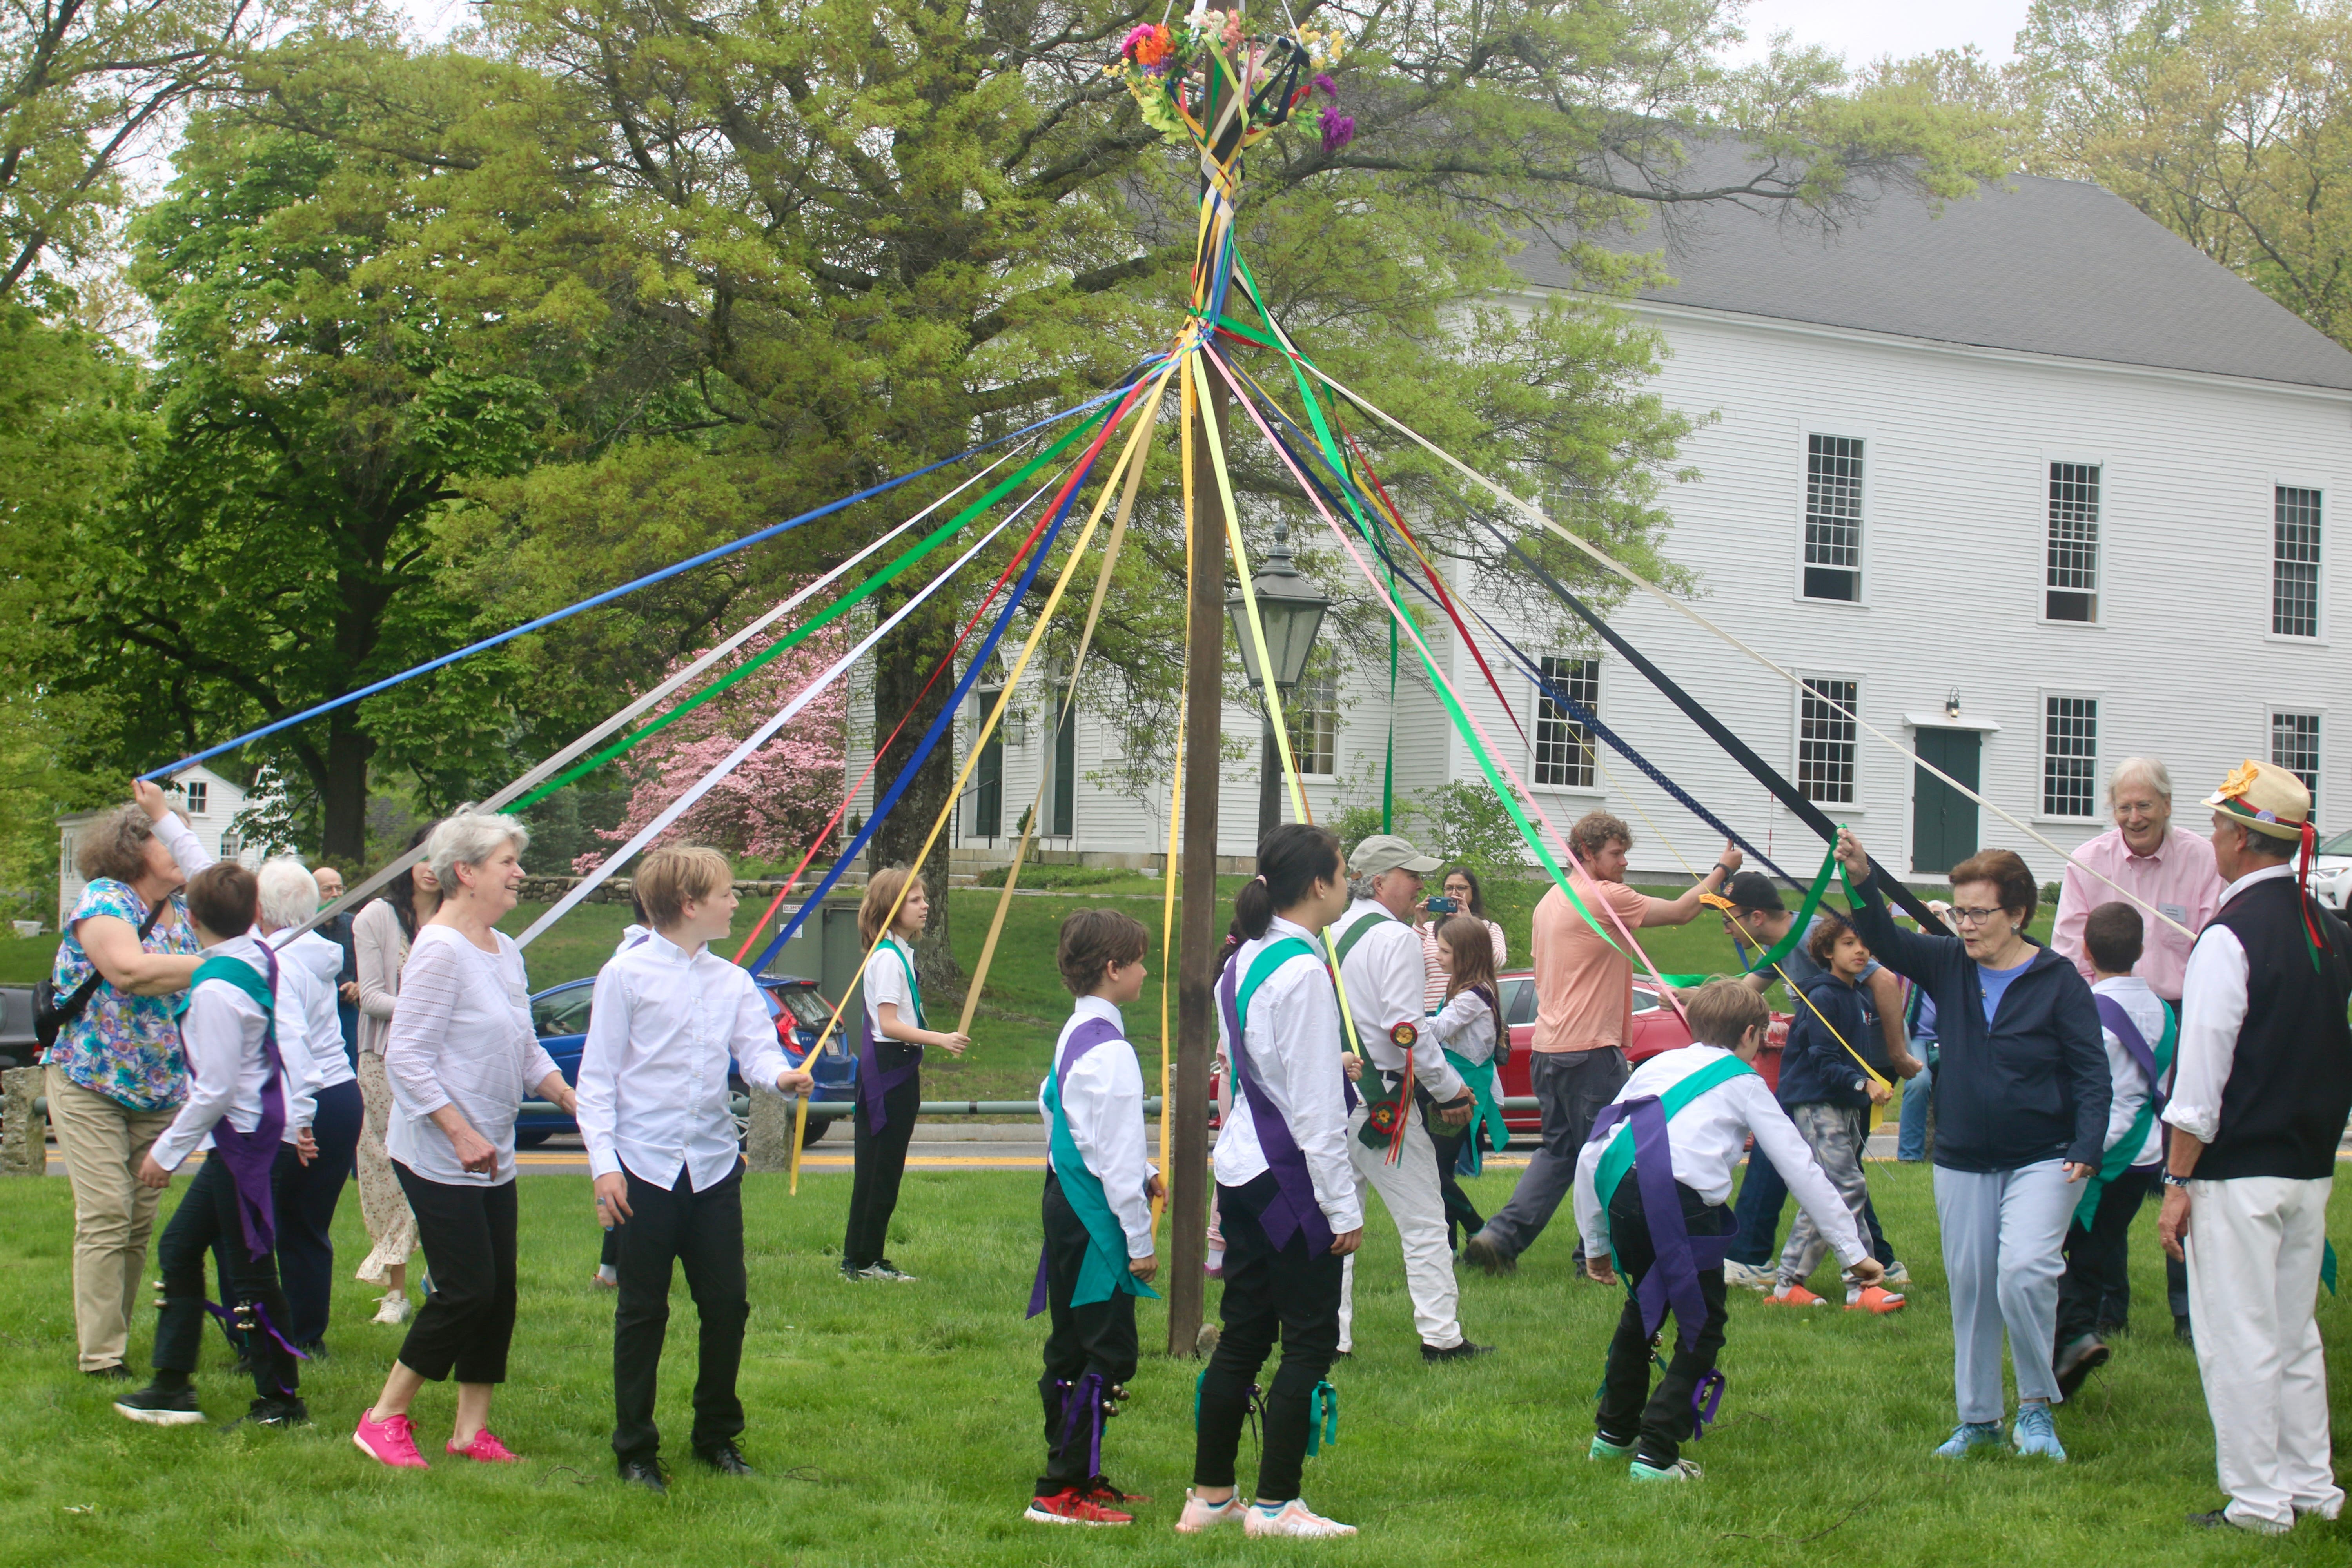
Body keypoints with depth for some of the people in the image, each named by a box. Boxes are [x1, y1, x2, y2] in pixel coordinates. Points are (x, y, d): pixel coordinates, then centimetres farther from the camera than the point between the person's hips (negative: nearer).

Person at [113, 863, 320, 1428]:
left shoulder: (216, 989, -20)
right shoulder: (261, 962, 2)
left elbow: (216, 1090, -18)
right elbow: (293, 1047, 11)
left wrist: (166, 1152, -11)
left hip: (240, 1135, -9)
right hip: (263, 1123, 9)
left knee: (251, 1270, -1)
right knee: (178, 1248, 15)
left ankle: (281, 1401, 7)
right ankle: (172, 1387, 20)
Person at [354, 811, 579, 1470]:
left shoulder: (506, 951, 12)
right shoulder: (441, 949, -16)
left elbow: (527, 1051, 19)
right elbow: (406, 1055, -20)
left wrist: (575, 1102, 6)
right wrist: (461, 1132, -22)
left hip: (493, 1157, 9)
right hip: (439, 1159, -9)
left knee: (499, 1291, 8)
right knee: (466, 1290, -8)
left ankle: (471, 1428, 18)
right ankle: (384, 1419, 4)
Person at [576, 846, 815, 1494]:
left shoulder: (732, 982, 9)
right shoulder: (627, 975, -6)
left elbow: (755, 1048, 0)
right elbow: (598, 1075, -6)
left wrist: (780, 1074, -25)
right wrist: (603, 1164, -12)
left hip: (714, 1166, 5)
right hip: (645, 1167, -5)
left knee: (727, 1305, 8)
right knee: (643, 1311, 3)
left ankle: (718, 1437, 24)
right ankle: (635, 1450, 13)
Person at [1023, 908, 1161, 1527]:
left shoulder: (1073, 1035, 12)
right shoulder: (1111, 1051, -18)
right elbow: (1115, 1156, -19)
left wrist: (1143, 1172, 18)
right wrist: (1140, 1240, -13)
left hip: (1067, 1206, 10)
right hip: (1096, 1220, -10)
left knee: (1072, 1350, 15)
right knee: (1110, 1355, -8)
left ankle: (1077, 1476, 23)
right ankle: (1061, 1492, -7)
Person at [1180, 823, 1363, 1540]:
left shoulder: (1244, 961, 11)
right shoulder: (1303, 971, -16)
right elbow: (1314, 1105, -17)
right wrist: (1344, 1206, -13)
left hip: (1241, 1169, 9)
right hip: (1290, 1178, -9)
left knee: (1242, 1335, 14)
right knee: (1310, 1340, -1)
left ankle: (1210, 1496, 19)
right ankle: (1275, 1506, 3)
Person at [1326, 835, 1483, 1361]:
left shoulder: (1331, 934, 13)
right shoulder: (1393, 938, -10)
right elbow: (1407, 1028, -16)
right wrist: (1452, 1089, -6)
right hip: (1383, 1099, -7)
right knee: (1424, 1222, 0)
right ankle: (1441, 1337, 1)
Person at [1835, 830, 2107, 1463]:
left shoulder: (2058, 981, -8)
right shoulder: (1948, 965, 3)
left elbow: (2091, 1071, -8)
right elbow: (1886, 941, -10)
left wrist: (2087, 1148, -19)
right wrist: (1861, 884, -28)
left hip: (2042, 1160, -5)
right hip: (1963, 1161, 5)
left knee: (2024, 1274, -20)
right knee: (1969, 1286, 10)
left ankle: (2037, 1406, -1)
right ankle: (1977, 1417, 23)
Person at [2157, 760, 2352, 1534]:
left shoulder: (2231, 934, -15)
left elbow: (2202, 1073, -15)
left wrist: (2178, 1183, -11)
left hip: (2238, 1172, -7)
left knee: (2237, 1339, 0)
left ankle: (2258, 1502, 3)